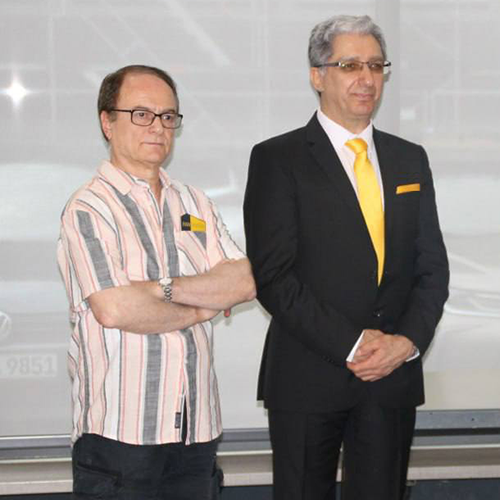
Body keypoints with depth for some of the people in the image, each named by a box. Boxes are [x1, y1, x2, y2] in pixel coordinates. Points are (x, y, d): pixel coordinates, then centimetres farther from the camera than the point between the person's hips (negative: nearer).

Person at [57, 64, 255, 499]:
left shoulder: (195, 204, 13)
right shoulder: (88, 210, -7)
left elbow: (246, 282, 2)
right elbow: (113, 309, -19)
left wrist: (166, 287, -13)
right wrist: (202, 308, -5)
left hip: (197, 426, 6)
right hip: (120, 429, -5)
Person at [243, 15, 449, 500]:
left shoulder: (410, 159, 12)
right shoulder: (277, 159, -3)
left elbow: (432, 267, 10)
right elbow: (272, 276, -11)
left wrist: (408, 341, -7)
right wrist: (351, 345, -15)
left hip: (395, 374, 4)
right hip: (308, 378, -4)